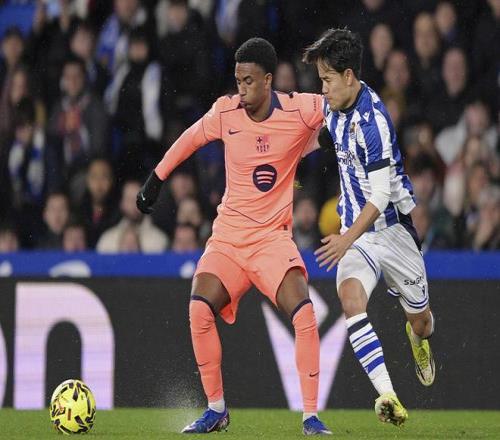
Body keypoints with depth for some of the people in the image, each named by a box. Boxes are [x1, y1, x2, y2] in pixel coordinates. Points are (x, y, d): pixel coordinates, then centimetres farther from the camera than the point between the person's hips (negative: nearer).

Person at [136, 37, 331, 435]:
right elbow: (189, 140, 15)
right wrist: (156, 180, 19)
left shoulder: (300, 111, -11)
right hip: (228, 235, 2)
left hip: (274, 235, -2)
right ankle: (216, 409, -1)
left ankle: (311, 416, -11)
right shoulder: (225, 112, -4)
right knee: (199, 309, -19)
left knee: (303, 313, -22)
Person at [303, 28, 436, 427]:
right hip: (356, 231, 5)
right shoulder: (334, 108, -1)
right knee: (351, 296, -25)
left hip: (393, 229, -5)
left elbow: (381, 196, -25)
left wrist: (346, 240, -28)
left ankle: (420, 339, 54)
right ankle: (387, 395, -34)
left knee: (420, 319, 13)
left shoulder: (373, 120, -24)